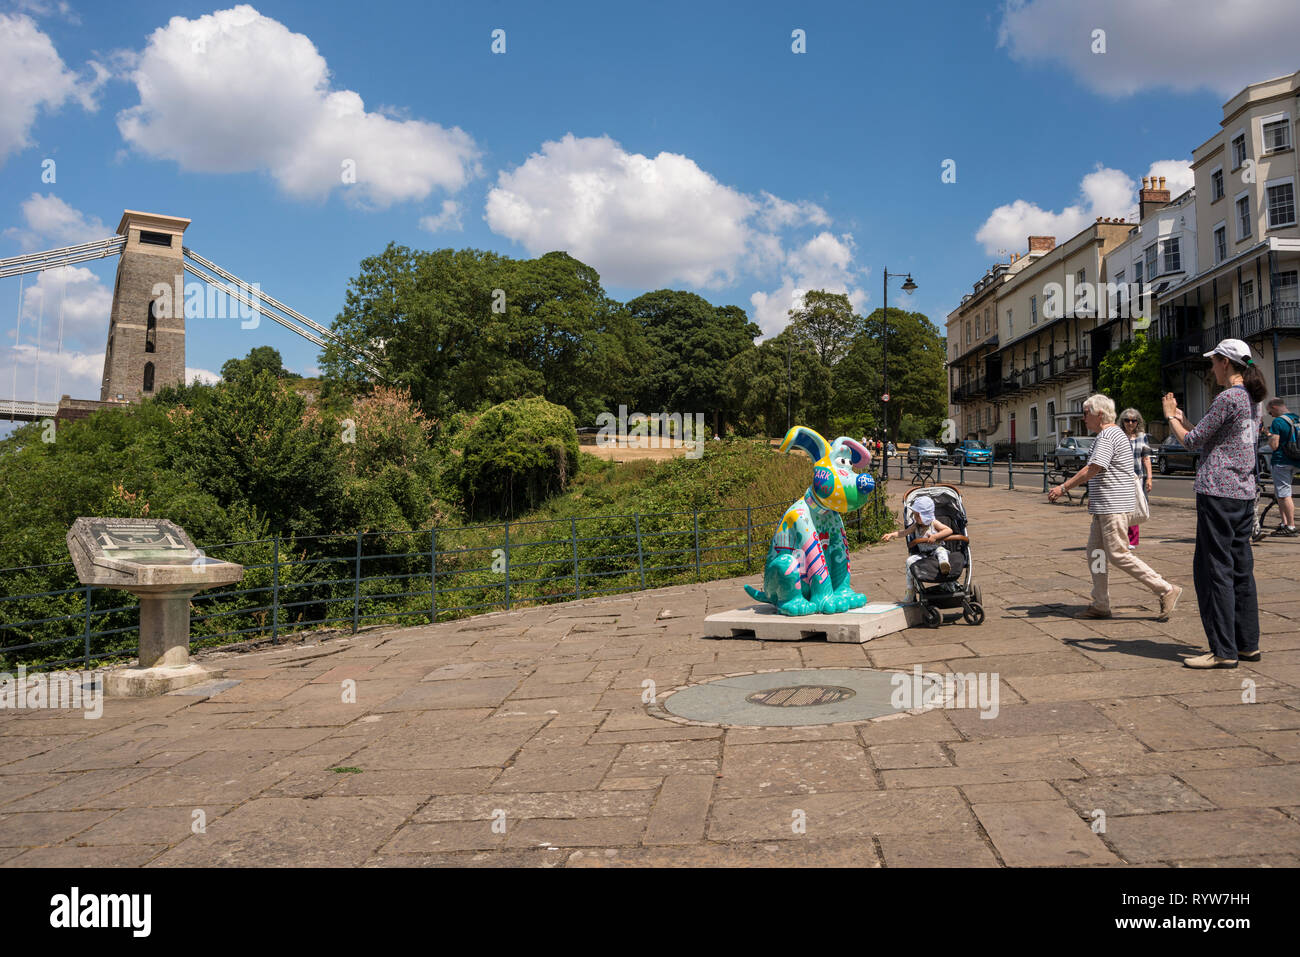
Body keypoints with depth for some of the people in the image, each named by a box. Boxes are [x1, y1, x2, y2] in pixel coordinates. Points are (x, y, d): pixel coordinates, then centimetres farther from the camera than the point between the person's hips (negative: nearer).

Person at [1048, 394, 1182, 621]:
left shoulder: (1107, 436, -15)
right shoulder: (1114, 433, 19)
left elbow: (1091, 470, -22)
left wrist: (1063, 487, -19)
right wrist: (1094, 496, 26)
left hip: (1114, 506, -11)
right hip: (1105, 506, 11)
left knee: (1118, 555, -8)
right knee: (1095, 552, 10)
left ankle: (1167, 590, -2)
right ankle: (1100, 605, 13)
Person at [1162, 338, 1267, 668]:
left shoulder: (1228, 398, -13)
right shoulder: (1252, 399, 15)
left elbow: (1193, 441, -9)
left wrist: (1171, 418, 7)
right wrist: (1182, 418, 22)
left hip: (1218, 491, -9)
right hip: (1244, 492, 9)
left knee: (1214, 570, -5)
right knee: (1241, 568, 13)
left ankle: (1224, 651, -4)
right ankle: (1248, 643, 18)